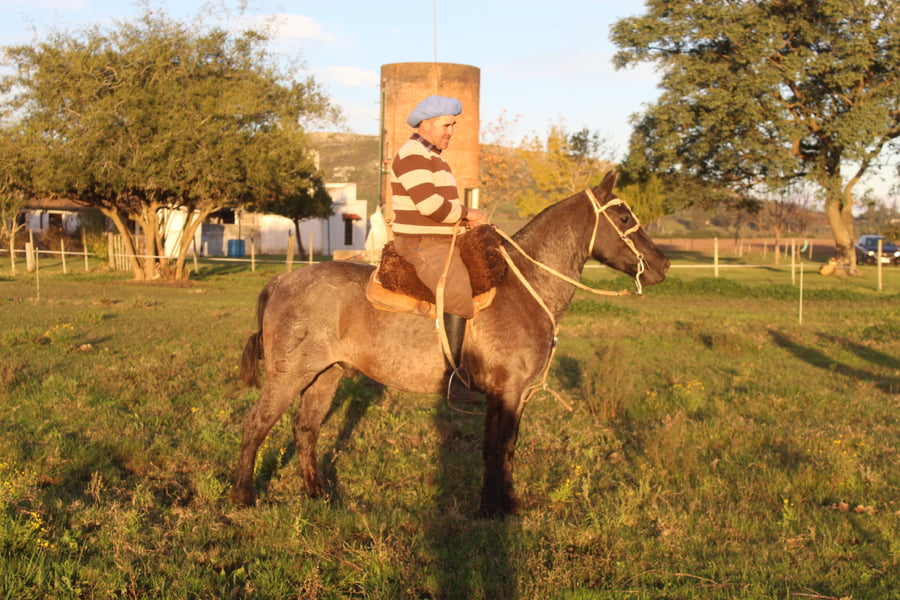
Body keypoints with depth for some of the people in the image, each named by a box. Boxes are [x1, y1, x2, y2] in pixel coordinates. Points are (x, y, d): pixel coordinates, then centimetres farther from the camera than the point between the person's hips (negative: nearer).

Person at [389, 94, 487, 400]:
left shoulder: (431, 156, 21)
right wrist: (466, 213, -10)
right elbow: (429, 204, -24)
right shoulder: (413, 156, -13)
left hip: (441, 243, 11)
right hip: (422, 246, -11)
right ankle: (452, 375, -28)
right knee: (459, 296, -28)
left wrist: (466, 217, 9)